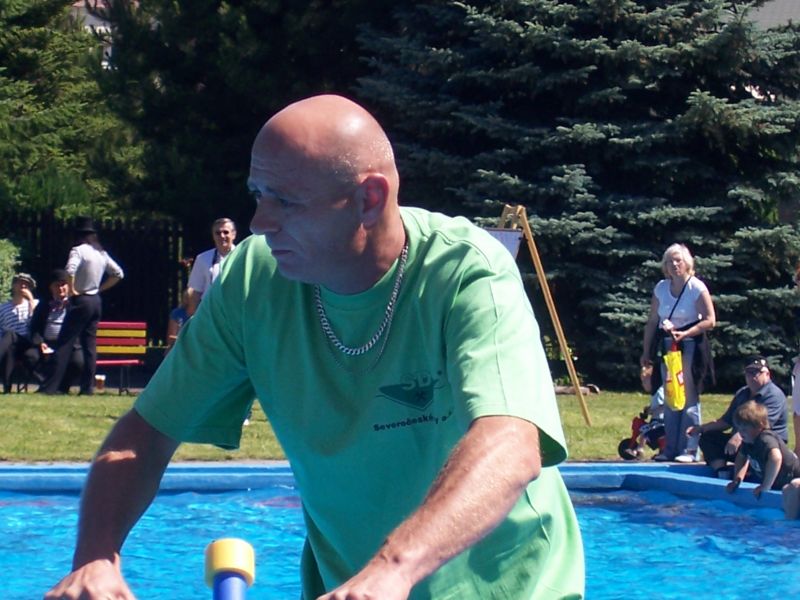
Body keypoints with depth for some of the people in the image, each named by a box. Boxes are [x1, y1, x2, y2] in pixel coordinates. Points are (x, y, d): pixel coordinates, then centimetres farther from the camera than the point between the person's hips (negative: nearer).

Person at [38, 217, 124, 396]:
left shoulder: (78, 250, -11)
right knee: (90, 344, 9)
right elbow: (118, 274, 16)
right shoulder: (101, 253, 10)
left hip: (80, 301, -7)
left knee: (65, 343, -7)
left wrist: (72, 290, -15)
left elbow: (70, 270, -29)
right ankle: (87, 387, 6)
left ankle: (50, 386, -10)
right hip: (96, 301, 7)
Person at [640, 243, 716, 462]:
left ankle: (690, 449, -5)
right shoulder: (661, 288, 8)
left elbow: (710, 321, -11)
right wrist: (646, 351, 10)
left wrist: (685, 334, -21)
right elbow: (652, 322, 12)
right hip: (667, 346, 5)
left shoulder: (697, 288, -7)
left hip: (690, 346, -5)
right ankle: (670, 448, 10)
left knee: (689, 398, -6)